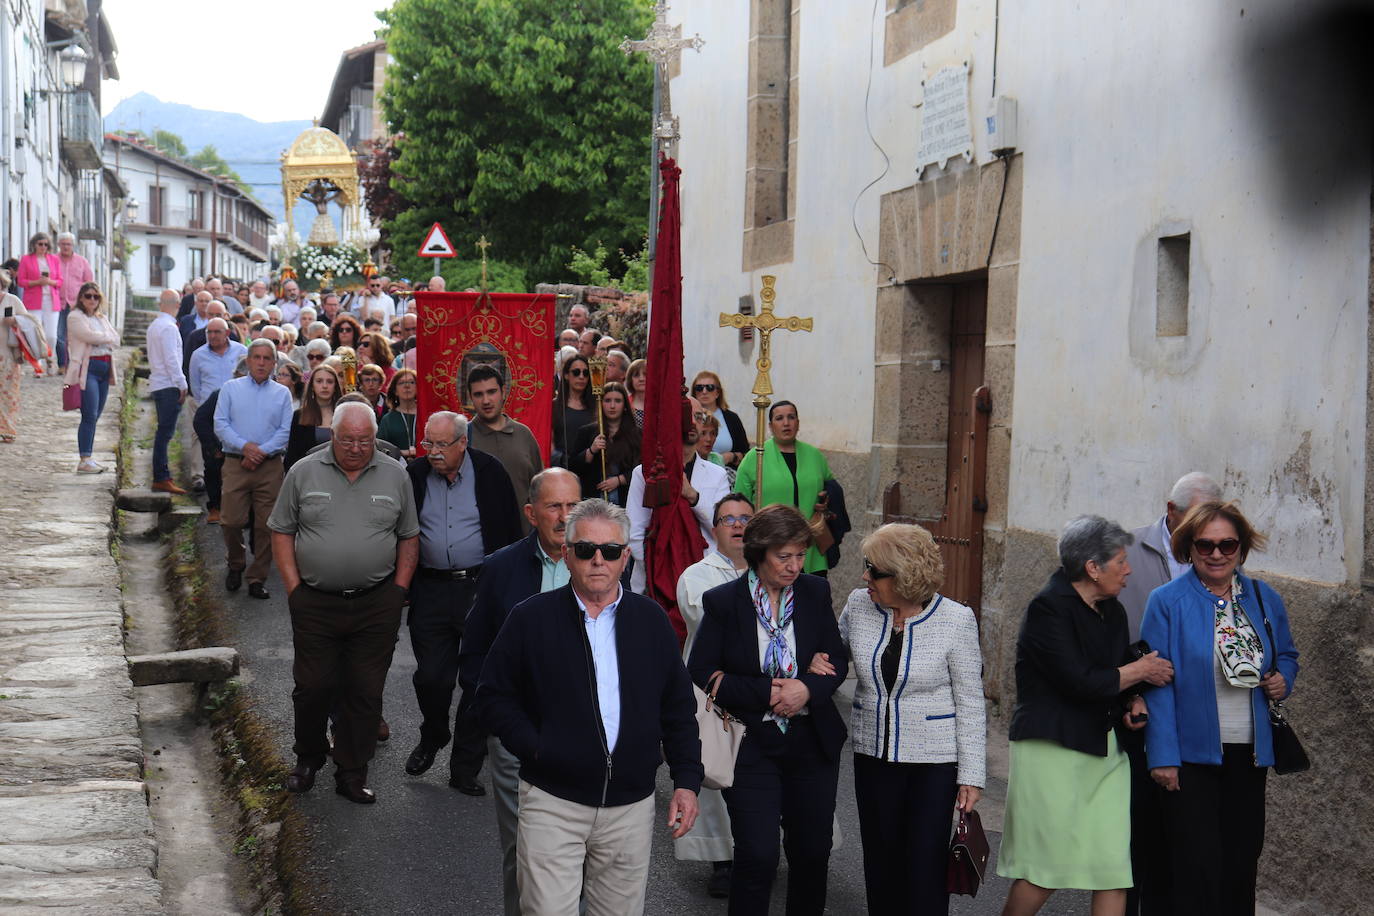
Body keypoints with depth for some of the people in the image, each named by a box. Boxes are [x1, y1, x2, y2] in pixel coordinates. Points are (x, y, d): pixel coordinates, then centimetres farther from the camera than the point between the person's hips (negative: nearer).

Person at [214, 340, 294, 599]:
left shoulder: (282, 394, 10)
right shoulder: (231, 388, 9)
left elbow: (285, 431, 2)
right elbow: (220, 425, 1)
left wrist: (262, 452, -12)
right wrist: (244, 446, -13)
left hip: (270, 466, 1)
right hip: (235, 464, 0)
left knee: (266, 525, 1)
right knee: (231, 521, -5)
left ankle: (258, 578, 10)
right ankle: (235, 566, 20)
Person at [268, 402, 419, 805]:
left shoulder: (395, 476, 5)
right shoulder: (304, 473, 1)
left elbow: (409, 537, 10)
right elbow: (282, 532, 5)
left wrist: (398, 590, 3)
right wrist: (294, 588, -2)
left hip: (376, 605, 1)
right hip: (315, 602, -1)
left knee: (365, 691, 4)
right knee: (313, 685, 3)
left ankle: (352, 774, 15)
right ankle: (308, 757, 26)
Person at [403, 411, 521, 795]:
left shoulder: (490, 472, -3)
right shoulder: (415, 474, 2)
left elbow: (511, 533, 1)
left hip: (482, 587, -2)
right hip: (431, 590, 2)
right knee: (430, 677, 4)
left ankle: (465, 767, 15)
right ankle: (432, 738, 34)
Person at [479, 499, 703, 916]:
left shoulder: (651, 620, 7)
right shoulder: (531, 618, -1)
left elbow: (678, 708, 11)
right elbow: (494, 695, 4)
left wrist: (687, 780, 4)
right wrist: (533, 747, -9)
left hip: (631, 805, 3)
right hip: (552, 803, -2)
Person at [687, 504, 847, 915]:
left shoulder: (815, 593, 2)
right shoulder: (722, 601, -7)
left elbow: (837, 660, 5)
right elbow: (701, 675, -8)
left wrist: (808, 688, -16)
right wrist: (766, 692, -17)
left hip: (812, 742, 3)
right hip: (751, 746, -3)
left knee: (812, 849, 12)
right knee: (756, 857, -6)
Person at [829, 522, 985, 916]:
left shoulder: (956, 620, -12)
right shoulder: (858, 605, -2)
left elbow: (970, 703, -7)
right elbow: (833, 656, 17)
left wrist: (971, 776, -8)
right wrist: (816, 665, -7)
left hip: (934, 762, -4)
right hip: (873, 756, 4)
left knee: (926, 865, -2)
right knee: (881, 861, 11)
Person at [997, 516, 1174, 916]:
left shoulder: (1112, 611, 13)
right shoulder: (1048, 608, -12)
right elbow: (1080, 683, -19)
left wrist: (1133, 702, 3)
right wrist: (1140, 672, -6)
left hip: (1106, 748, 7)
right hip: (1053, 747, -7)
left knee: (1115, 864, 0)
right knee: (1045, 867, -4)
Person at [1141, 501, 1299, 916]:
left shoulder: (1265, 600, 7)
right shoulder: (1167, 601, -7)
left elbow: (1286, 655, 22)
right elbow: (1156, 683, -9)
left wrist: (1283, 679, -2)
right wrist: (1162, 755, -14)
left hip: (1249, 754, 5)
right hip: (1191, 753, -4)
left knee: (1242, 862, 12)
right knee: (1197, 867, -2)